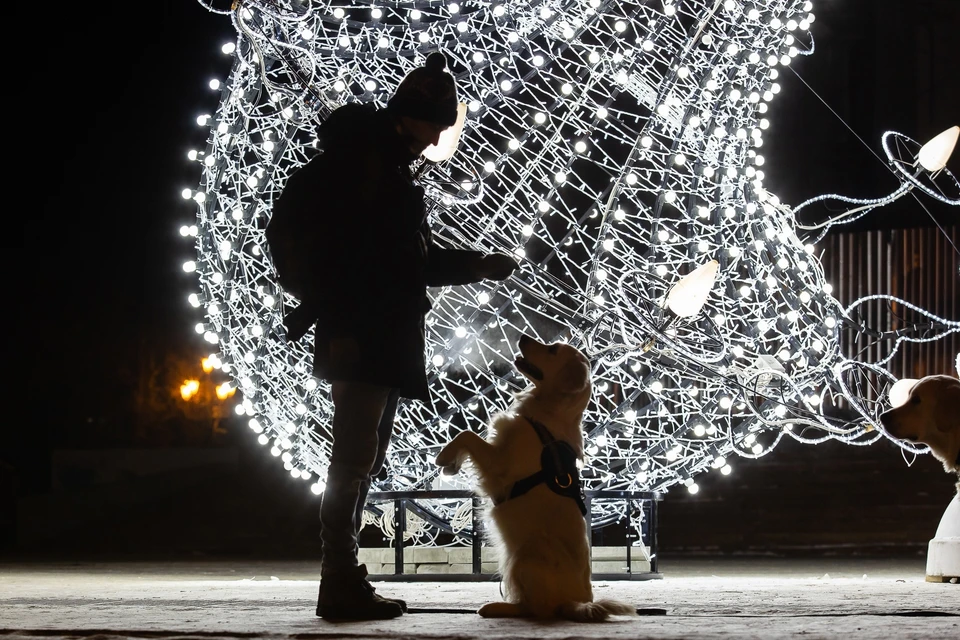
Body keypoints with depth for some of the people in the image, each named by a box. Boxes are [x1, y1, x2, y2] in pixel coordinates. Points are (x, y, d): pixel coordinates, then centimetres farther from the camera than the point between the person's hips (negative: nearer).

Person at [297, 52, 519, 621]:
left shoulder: (397, 169, 23)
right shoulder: (363, 153, -6)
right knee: (355, 454, -12)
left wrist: (479, 265, 15)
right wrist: (341, 325, -24)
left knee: (365, 457, 10)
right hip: (361, 334, -10)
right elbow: (339, 242, -17)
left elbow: (420, 258, 27)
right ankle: (340, 583, -12)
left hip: (388, 335, 10)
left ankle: (346, 579, 14)